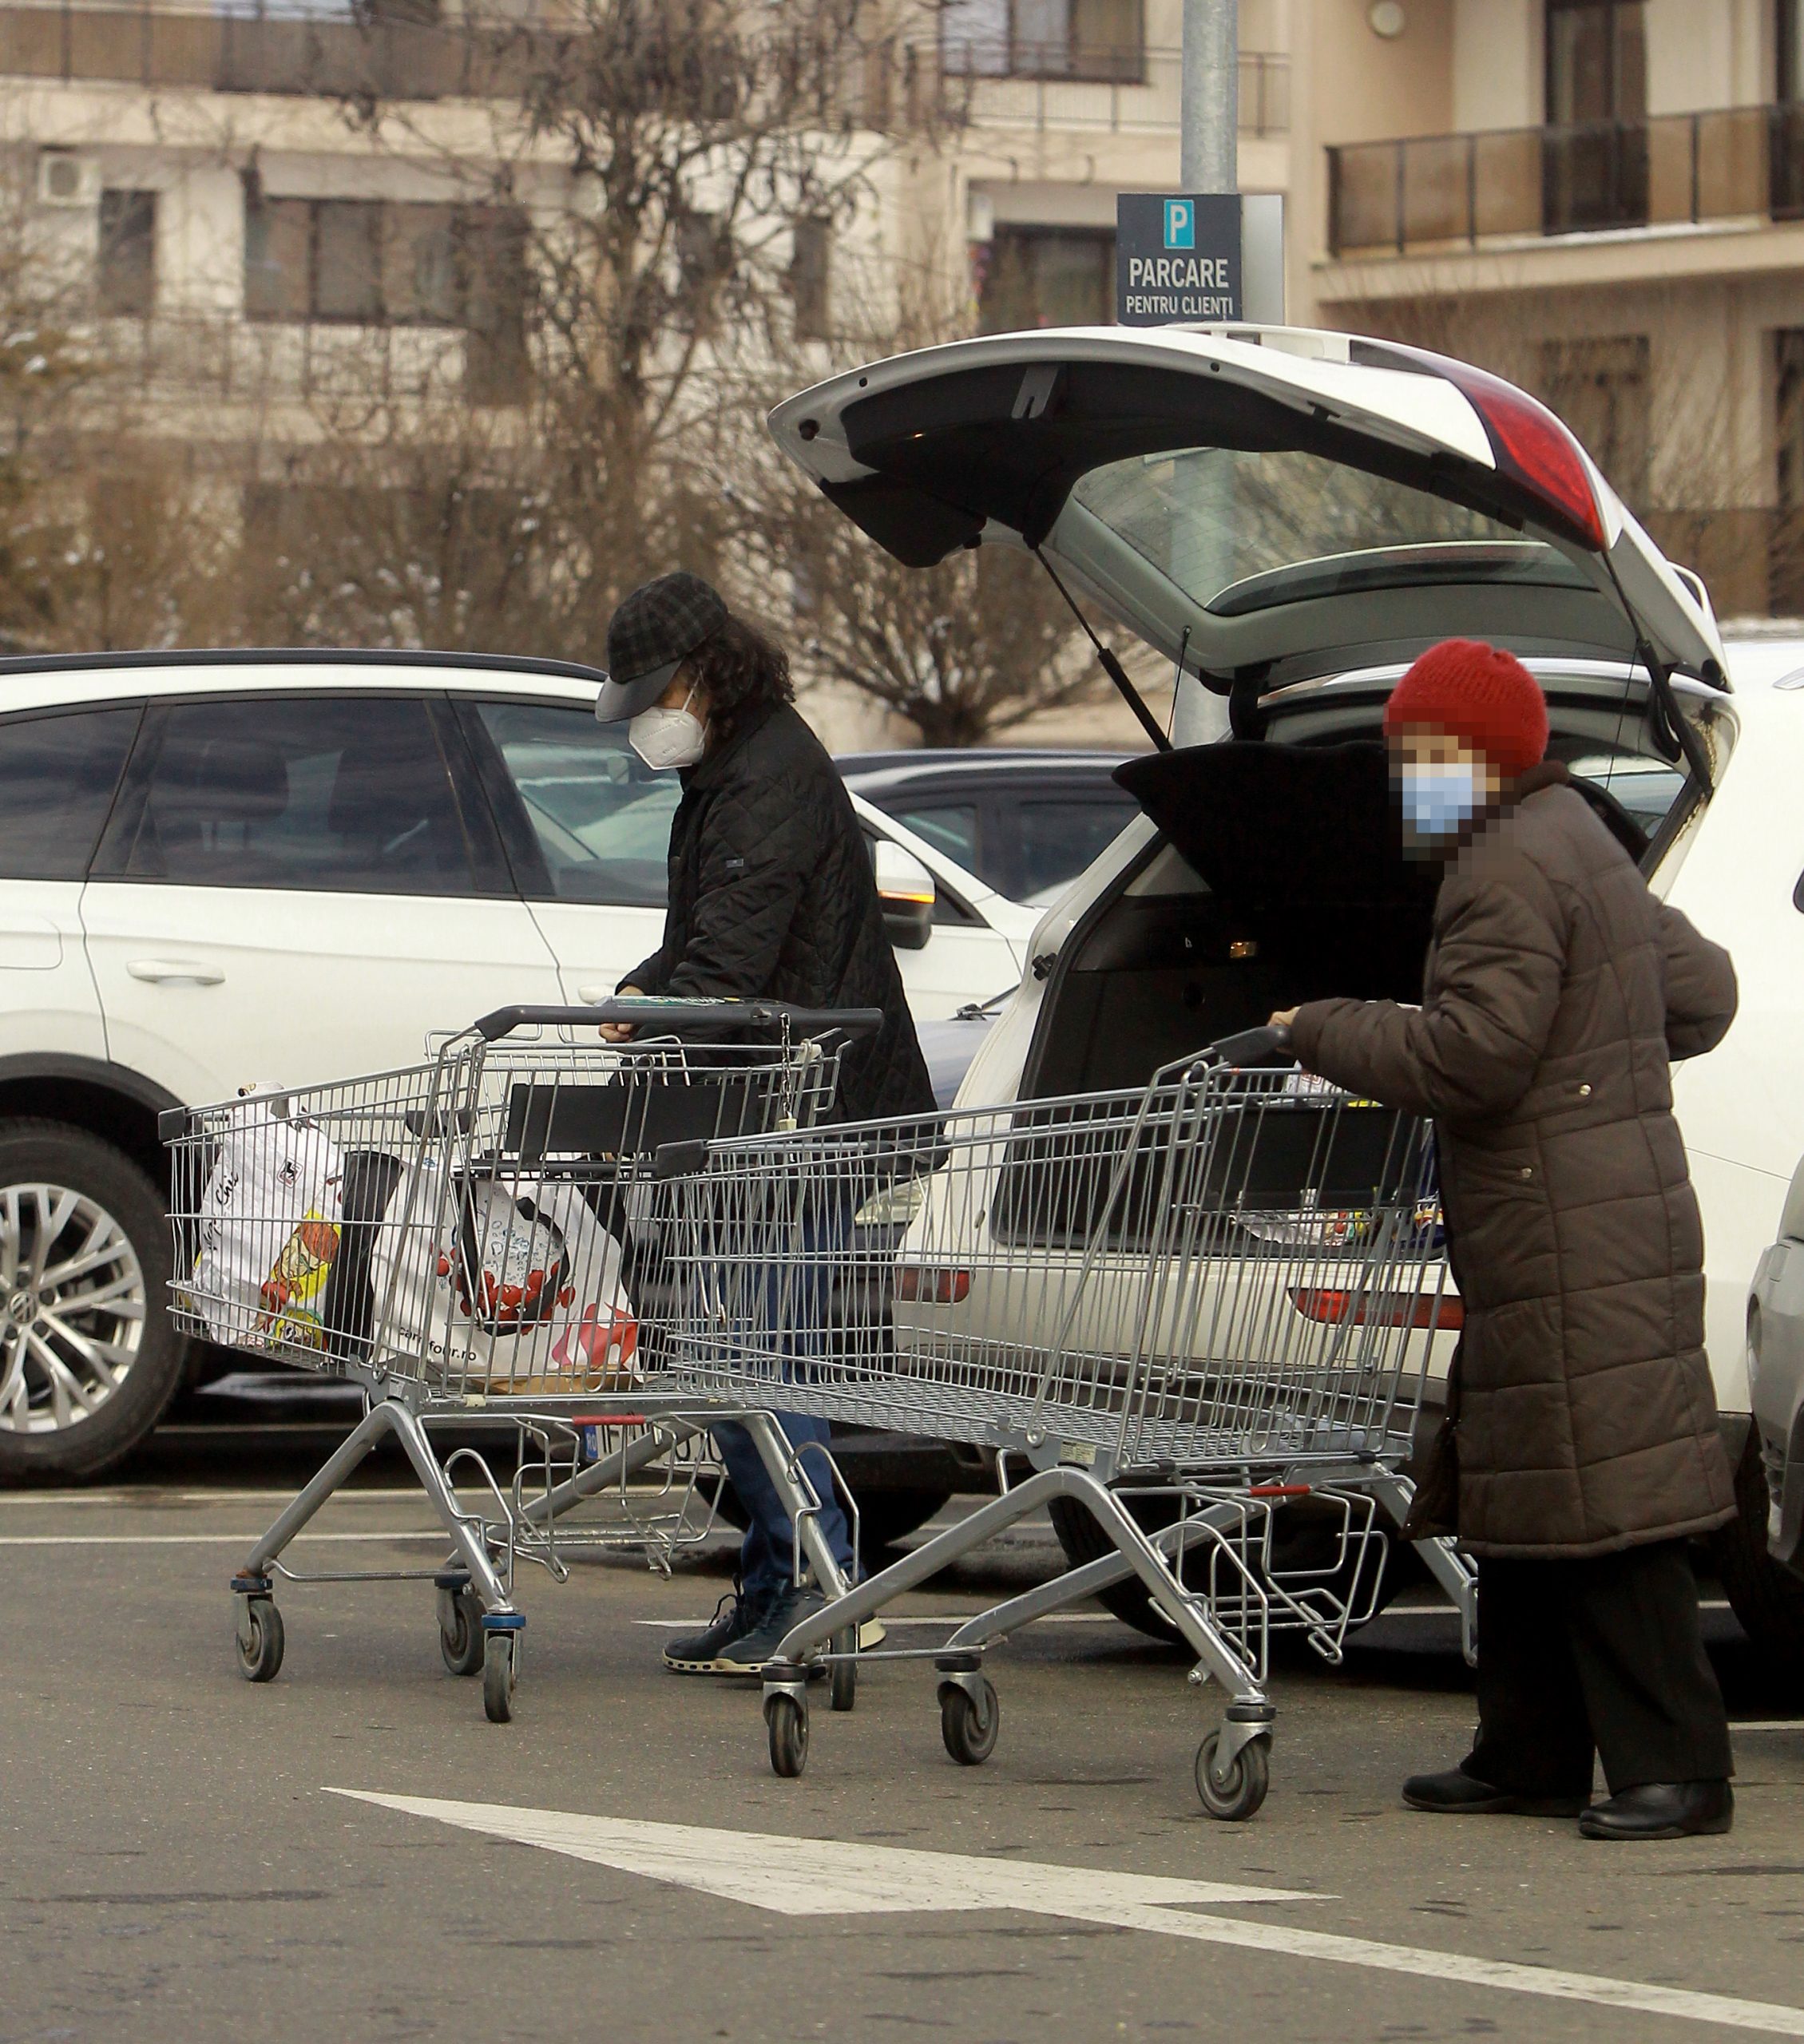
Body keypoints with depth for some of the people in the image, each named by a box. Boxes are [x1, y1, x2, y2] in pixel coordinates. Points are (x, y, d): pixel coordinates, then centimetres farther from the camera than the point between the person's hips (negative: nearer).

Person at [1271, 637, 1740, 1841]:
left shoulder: (1511, 871, -13)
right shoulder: (1579, 847, 20)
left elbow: (1472, 1056, -21)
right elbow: (1701, 993, 26)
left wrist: (1322, 1032, -10)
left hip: (1571, 1240, -11)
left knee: (1607, 1510, -12)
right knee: (1525, 1506, 15)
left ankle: (1677, 1765, -13)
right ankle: (1532, 1759, 21)